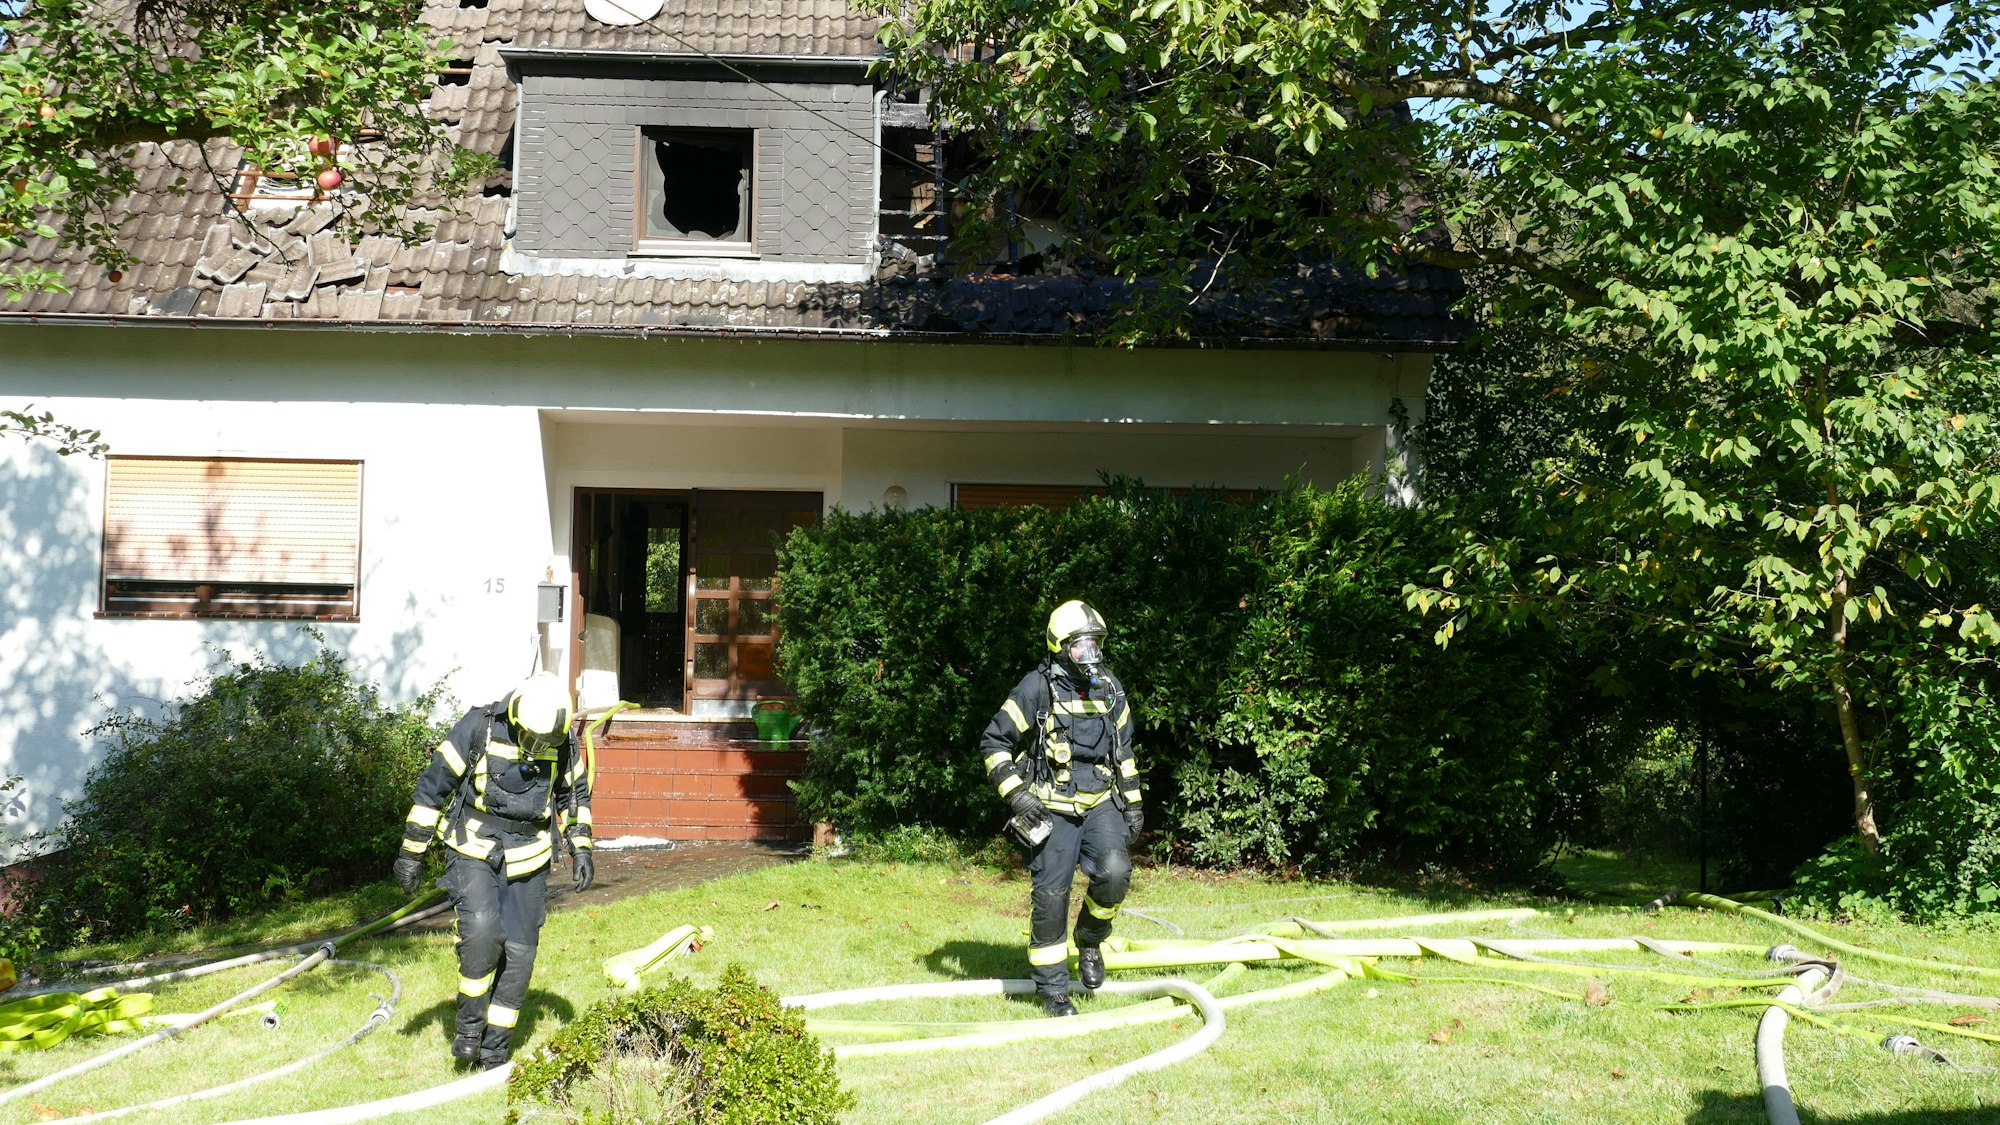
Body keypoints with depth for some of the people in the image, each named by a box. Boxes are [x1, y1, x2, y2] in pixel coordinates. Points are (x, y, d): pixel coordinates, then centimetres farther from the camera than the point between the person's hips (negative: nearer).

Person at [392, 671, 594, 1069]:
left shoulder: (561, 744, -3)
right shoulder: (477, 730, -16)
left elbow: (575, 794, 15)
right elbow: (432, 787, -9)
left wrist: (580, 847, 7)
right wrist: (412, 852, -7)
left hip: (527, 861, 4)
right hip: (474, 853, -4)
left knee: (518, 953, 2)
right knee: (482, 929, -27)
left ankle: (494, 1049, 16)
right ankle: (468, 1027, -6)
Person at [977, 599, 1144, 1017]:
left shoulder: (1110, 689, 10)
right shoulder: (1038, 688, -7)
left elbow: (1124, 751, 21)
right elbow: (994, 742, -5)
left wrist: (1132, 802, 19)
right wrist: (1016, 793, -13)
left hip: (1101, 803, 4)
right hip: (1052, 807, -3)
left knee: (1114, 872, -21)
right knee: (1051, 896, -4)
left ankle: (1090, 940, 9)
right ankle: (1053, 990, 11)